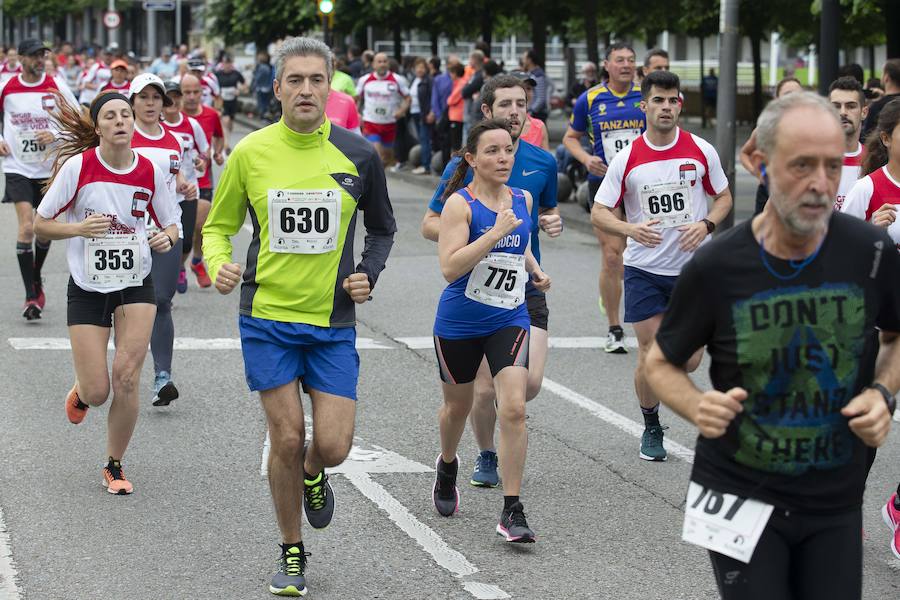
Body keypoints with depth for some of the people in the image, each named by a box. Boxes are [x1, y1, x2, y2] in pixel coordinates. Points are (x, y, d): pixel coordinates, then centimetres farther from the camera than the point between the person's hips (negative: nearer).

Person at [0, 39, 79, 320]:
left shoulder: (56, 86, -5)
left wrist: (55, 135, -13)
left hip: (50, 167, 2)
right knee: (27, 226, -16)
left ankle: (36, 279, 39)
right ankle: (30, 296, -13)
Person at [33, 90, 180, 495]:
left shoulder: (150, 171, -5)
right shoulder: (77, 166, -12)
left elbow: (171, 224, 9)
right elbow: (41, 224, -5)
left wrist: (167, 238, -14)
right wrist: (79, 228, -23)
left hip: (136, 285, 1)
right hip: (87, 289, -1)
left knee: (127, 379, -12)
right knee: (97, 393, -3)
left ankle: (115, 466, 9)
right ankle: (80, 391, 37)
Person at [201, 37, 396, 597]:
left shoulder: (358, 155, -1)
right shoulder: (250, 152, -3)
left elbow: (383, 228, 14)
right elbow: (219, 225, 8)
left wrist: (368, 274, -3)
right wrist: (218, 265, -12)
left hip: (334, 321, 1)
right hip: (267, 317, -1)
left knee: (332, 445, -6)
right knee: (287, 439, -3)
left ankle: (312, 475, 33)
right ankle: (291, 553, 18)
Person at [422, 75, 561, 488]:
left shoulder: (543, 163, 4)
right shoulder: (463, 165, -6)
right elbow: (430, 225, -1)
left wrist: (552, 223, -2)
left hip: (527, 288, 2)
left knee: (530, 384, -10)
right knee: (484, 389, 0)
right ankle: (486, 456, 27)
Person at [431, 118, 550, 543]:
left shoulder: (522, 200, 5)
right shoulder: (460, 204, -12)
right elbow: (450, 267, -24)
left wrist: (535, 270, 9)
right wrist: (495, 232, -29)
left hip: (509, 320, 3)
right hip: (459, 323, -3)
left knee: (513, 409, -14)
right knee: (458, 407, 17)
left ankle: (512, 512, -10)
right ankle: (447, 465, 51)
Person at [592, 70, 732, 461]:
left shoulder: (701, 151, -3)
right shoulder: (627, 158, -5)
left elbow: (724, 197, 9)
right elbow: (599, 213, -1)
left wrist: (706, 224, -12)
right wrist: (631, 229, -21)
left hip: (693, 268, 1)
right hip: (644, 269, -1)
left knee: (689, 359, 0)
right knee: (649, 354, -2)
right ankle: (651, 428, 20)